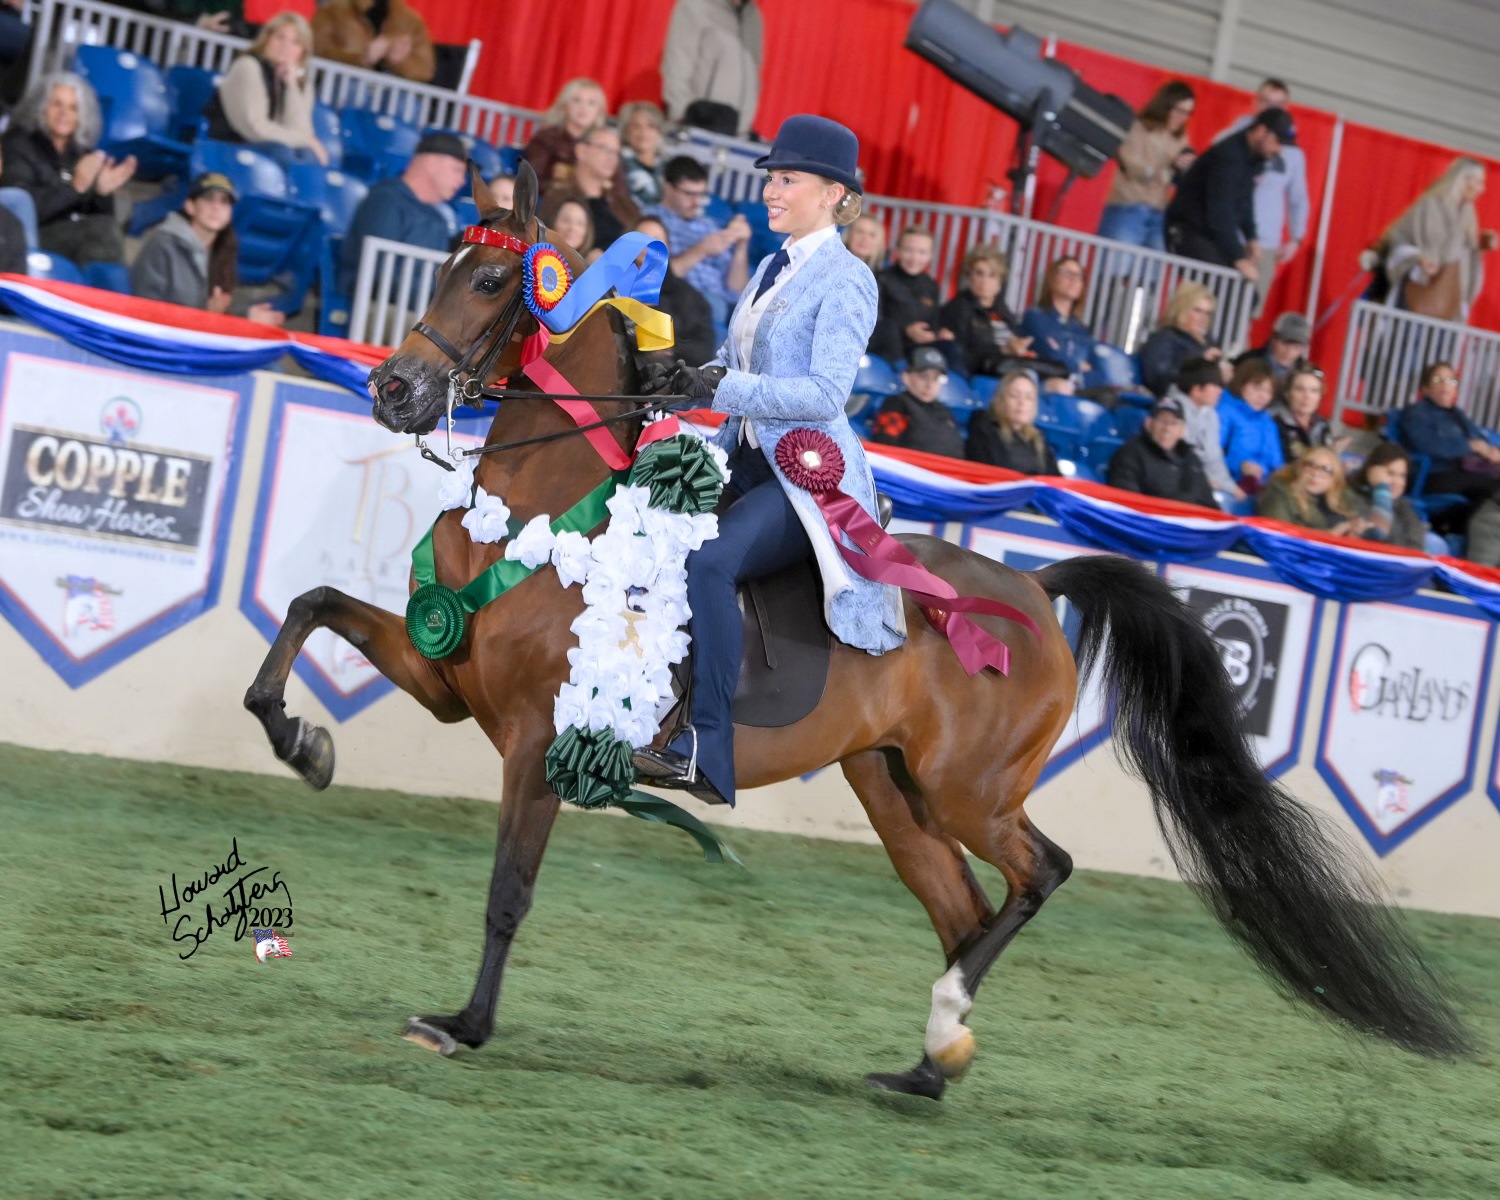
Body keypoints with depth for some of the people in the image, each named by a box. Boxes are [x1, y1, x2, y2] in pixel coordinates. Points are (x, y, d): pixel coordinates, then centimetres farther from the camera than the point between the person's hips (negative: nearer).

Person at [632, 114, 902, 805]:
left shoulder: (846, 280, -7)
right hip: (745, 461, 9)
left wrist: (722, 388, -25)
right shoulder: (771, 269, 18)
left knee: (709, 560, -33)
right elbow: (735, 364, 23)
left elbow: (827, 392, -18)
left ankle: (707, 748, -35)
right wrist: (687, 380, 1)